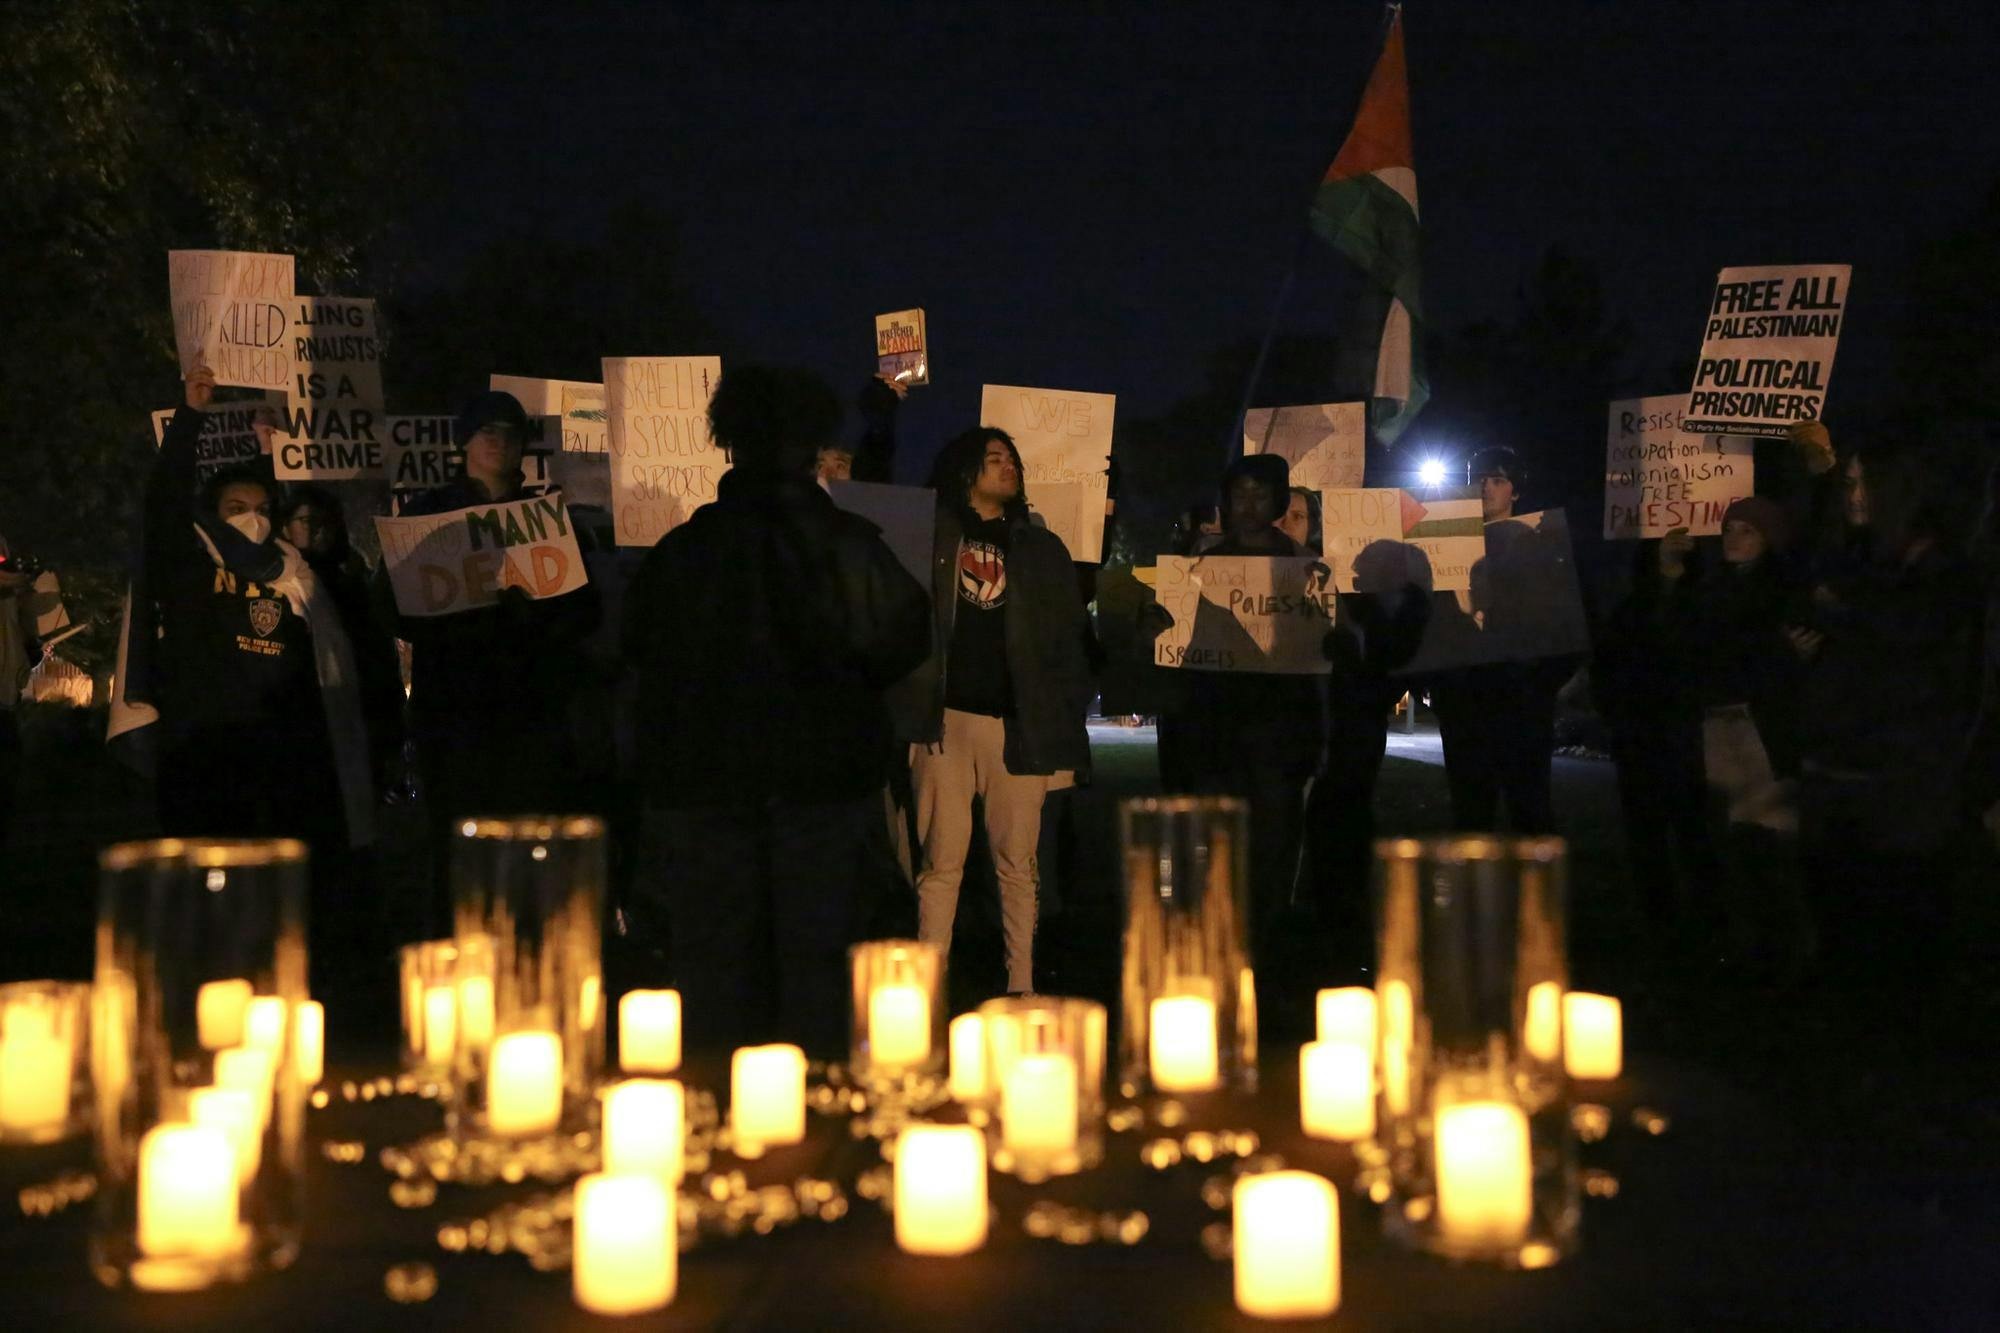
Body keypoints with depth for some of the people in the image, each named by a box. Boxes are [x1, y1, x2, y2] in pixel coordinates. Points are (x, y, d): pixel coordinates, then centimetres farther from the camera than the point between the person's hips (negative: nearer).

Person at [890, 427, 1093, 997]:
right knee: (941, 861, -2)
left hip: (1017, 723, 2)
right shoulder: (929, 537, 9)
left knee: (1017, 863, 3)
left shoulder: (1042, 549, 16)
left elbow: (1069, 638, 12)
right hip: (946, 718, -2)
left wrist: (1067, 723, 4)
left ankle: (1021, 988, 9)